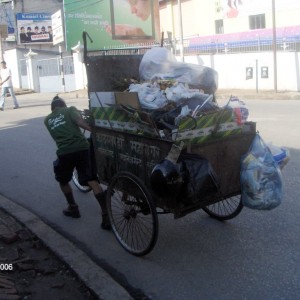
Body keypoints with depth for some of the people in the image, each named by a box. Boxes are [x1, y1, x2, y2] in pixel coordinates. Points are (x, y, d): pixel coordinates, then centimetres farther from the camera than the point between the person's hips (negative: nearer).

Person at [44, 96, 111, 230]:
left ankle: (73, 208, 35)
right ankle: (106, 216, -6)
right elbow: (80, 121, -6)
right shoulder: (70, 109, 14)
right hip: (82, 148, -1)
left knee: (62, 180, 27)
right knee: (92, 181, -1)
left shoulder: (47, 120, 23)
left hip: (64, 152, 1)